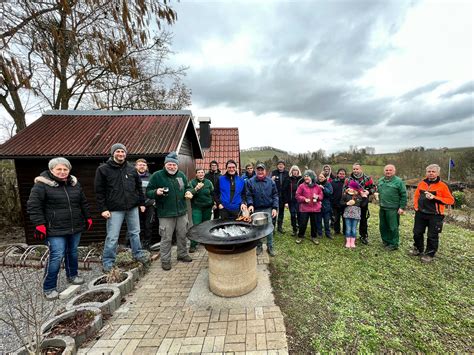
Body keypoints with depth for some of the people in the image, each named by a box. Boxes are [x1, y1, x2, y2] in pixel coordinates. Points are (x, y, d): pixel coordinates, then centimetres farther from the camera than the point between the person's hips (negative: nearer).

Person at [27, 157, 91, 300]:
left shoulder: (74, 183, 7)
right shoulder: (42, 184, -9)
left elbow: (83, 202, 15)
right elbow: (33, 205, -10)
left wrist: (88, 218, 15)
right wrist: (39, 224, -15)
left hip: (75, 227, 6)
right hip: (55, 229, -5)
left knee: (73, 252, 17)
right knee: (57, 256, -7)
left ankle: (72, 275, 38)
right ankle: (49, 288, 12)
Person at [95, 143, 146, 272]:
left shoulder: (131, 169, 9)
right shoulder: (103, 169, -2)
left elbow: (138, 187, 13)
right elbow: (99, 191, -4)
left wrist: (142, 203, 11)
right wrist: (103, 209, -9)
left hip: (132, 208, 4)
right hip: (115, 209, -3)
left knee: (135, 233, 14)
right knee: (112, 237, 2)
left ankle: (138, 255, 30)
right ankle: (108, 262, 18)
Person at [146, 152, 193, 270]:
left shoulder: (181, 175, 8)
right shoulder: (157, 175, -6)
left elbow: (186, 188, 22)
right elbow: (148, 192, -3)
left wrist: (188, 192, 0)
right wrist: (156, 192, -24)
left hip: (182, 212, 5)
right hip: (165, 214, -4)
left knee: (182, 235, 16)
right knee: (166, 238, 3)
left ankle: (182, 254, 35)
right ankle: (165, 260, 21)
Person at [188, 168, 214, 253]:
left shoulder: (208, 182, 4)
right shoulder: (192, 182, -4)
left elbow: (213, 194, 12)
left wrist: (214, 203, 10)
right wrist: (196, 189, -31)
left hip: (207, 207, 3)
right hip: (197, 207, -3)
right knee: (196, 226, -8)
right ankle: (193, 245, 0)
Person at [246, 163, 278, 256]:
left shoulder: (271, 182, 2)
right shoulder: (250, 182, -2)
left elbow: (275, 195, 3)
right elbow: (248, 195, -2)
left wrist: (275, 208, -5)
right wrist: (250, 204, -18)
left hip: (268, 209, 0)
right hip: (256, 209, 0)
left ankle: (270, 247, 20)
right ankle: (259, 246, 27)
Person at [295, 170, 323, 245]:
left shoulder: (317, 186, 4)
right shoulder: (301, 186, -4)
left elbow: (321, 195, 12)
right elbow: (297, 196, -3)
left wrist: (317, 197, -10)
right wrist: (304, 199, -18)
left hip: (315, 209, 3)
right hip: (304, 208, -2)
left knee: (314, 223, 12)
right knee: (303, 223, 3)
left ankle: (314, 237, 30)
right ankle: (300, 236, 21)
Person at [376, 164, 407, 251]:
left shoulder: (398, 181, -8)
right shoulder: (380, 181, 12)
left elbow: (403, 195, -9)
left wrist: (402, 207, -12)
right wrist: (376, 193, 8)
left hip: (393, 209, -6)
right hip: (382, 208, 7)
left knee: (393, 227, 1)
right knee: (383, 226, 15)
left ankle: (394, 244, 15)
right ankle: (386, 241, 30)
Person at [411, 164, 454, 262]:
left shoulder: (442, 186, -7)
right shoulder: (421, 183, 5)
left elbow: (450, 200, -8)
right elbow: (416, 196, 16)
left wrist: (434, 197, -20)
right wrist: (416, 206, 5)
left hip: (434, 216, -4)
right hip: (420, 214, 4)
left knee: (432, 236, 6)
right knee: (417, 233, 14)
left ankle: (429, 254, 21)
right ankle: (418, 249, 33)